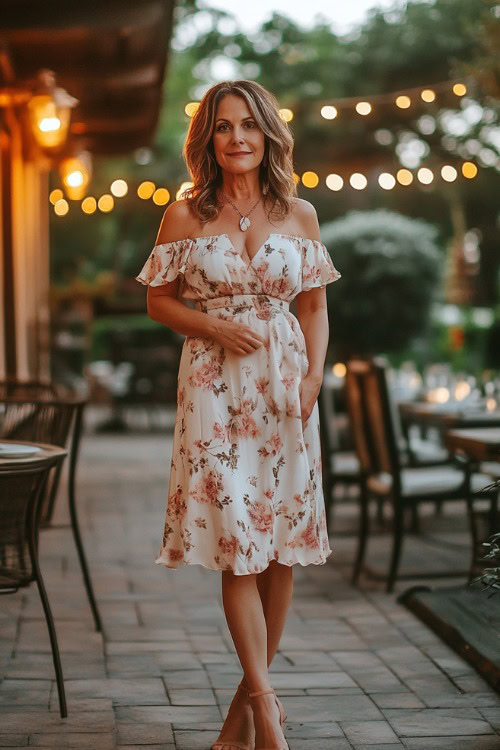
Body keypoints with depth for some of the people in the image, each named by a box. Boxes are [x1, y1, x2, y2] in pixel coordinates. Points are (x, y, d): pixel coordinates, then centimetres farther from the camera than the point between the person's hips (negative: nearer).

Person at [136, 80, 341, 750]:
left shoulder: (299, 215, 6)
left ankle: (248, 694, 19)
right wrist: (215, 326, -11)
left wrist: (313, 377, -3)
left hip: (286, 386, 2)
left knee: (281, 543, 3)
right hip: (214, 385, -2)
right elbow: (159, 300, 6)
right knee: (235, 542, -7)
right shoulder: (185, 215, 2)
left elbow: (316, 306, 10)